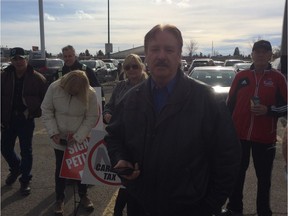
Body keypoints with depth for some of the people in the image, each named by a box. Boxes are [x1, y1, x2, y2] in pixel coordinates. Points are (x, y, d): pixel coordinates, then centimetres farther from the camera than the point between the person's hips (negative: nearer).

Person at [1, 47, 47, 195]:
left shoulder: (37, 78, -7)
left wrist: (35, 112, -13)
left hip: (26, 119, -3)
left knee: (26, 151, 6)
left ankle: (25, 180, 21)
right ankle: (16, 168, 43)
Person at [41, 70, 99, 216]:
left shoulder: (90, 94, -20)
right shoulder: (54, 88, -17)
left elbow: (92, 118, -14)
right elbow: (46, 111, -9)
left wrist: (78, 137, -18)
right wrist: (53, 132, -16)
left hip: (80, 140, 0)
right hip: (59, 139, 0)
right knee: (60, 169, 12)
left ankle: (83, 196, 35)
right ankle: (59, 199, 30)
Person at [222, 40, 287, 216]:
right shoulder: (241, 76, 5)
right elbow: (230, 105, 8)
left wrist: (268, 110, -16)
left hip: (265, 137, -1)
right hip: (239, 135, 2)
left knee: (264, 177, 10)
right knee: (237, 174, 12)